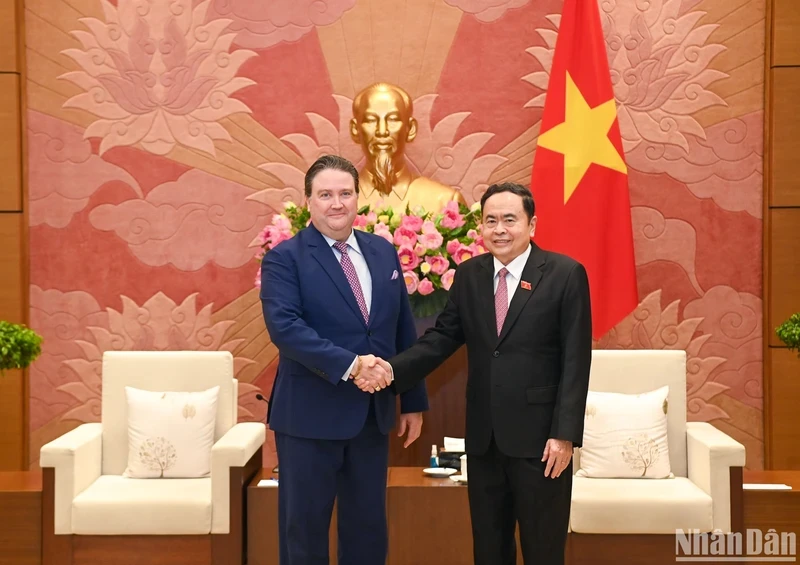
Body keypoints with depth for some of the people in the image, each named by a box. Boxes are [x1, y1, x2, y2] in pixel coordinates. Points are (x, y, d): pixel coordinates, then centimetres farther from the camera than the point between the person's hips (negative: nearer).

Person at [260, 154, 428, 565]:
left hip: (373, 413, 5)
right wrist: (349, 365, -29)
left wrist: (413, 401, 10)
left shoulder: (383, 252, 8)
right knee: (304, 527, 10)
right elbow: (284, 326, -22)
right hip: (310, 414, -4)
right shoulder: (285, 258, -7)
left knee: (369, 528, 16)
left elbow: (404, 332, 10)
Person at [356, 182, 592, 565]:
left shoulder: (565, 274, -8)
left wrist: (564, 434, -14)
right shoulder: (469, 274, 6)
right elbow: (442, 337, 4)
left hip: (539, 434, -4)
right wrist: (393, 368, -14)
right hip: (483, 435, 4)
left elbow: (576, 361, -10)